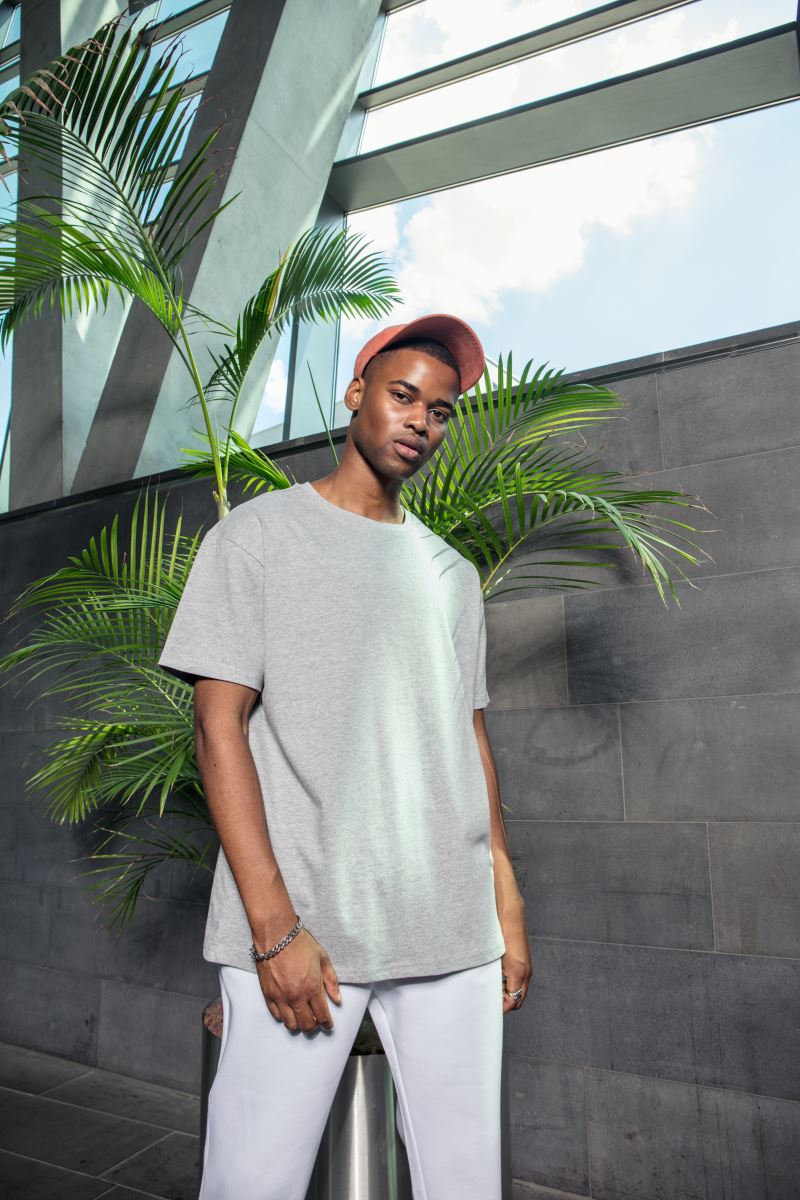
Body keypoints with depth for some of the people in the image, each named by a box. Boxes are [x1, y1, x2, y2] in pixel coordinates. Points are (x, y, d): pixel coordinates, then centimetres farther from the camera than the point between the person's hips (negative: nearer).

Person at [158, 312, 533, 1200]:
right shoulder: (257, 535, 0)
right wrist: (276, 926, -13)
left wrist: (508, 908, 9)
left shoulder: (452, 575, 14)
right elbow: (219, 726, -7)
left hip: (454, 934, 4)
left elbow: (469, 736, 14)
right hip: (298, 927, -4)